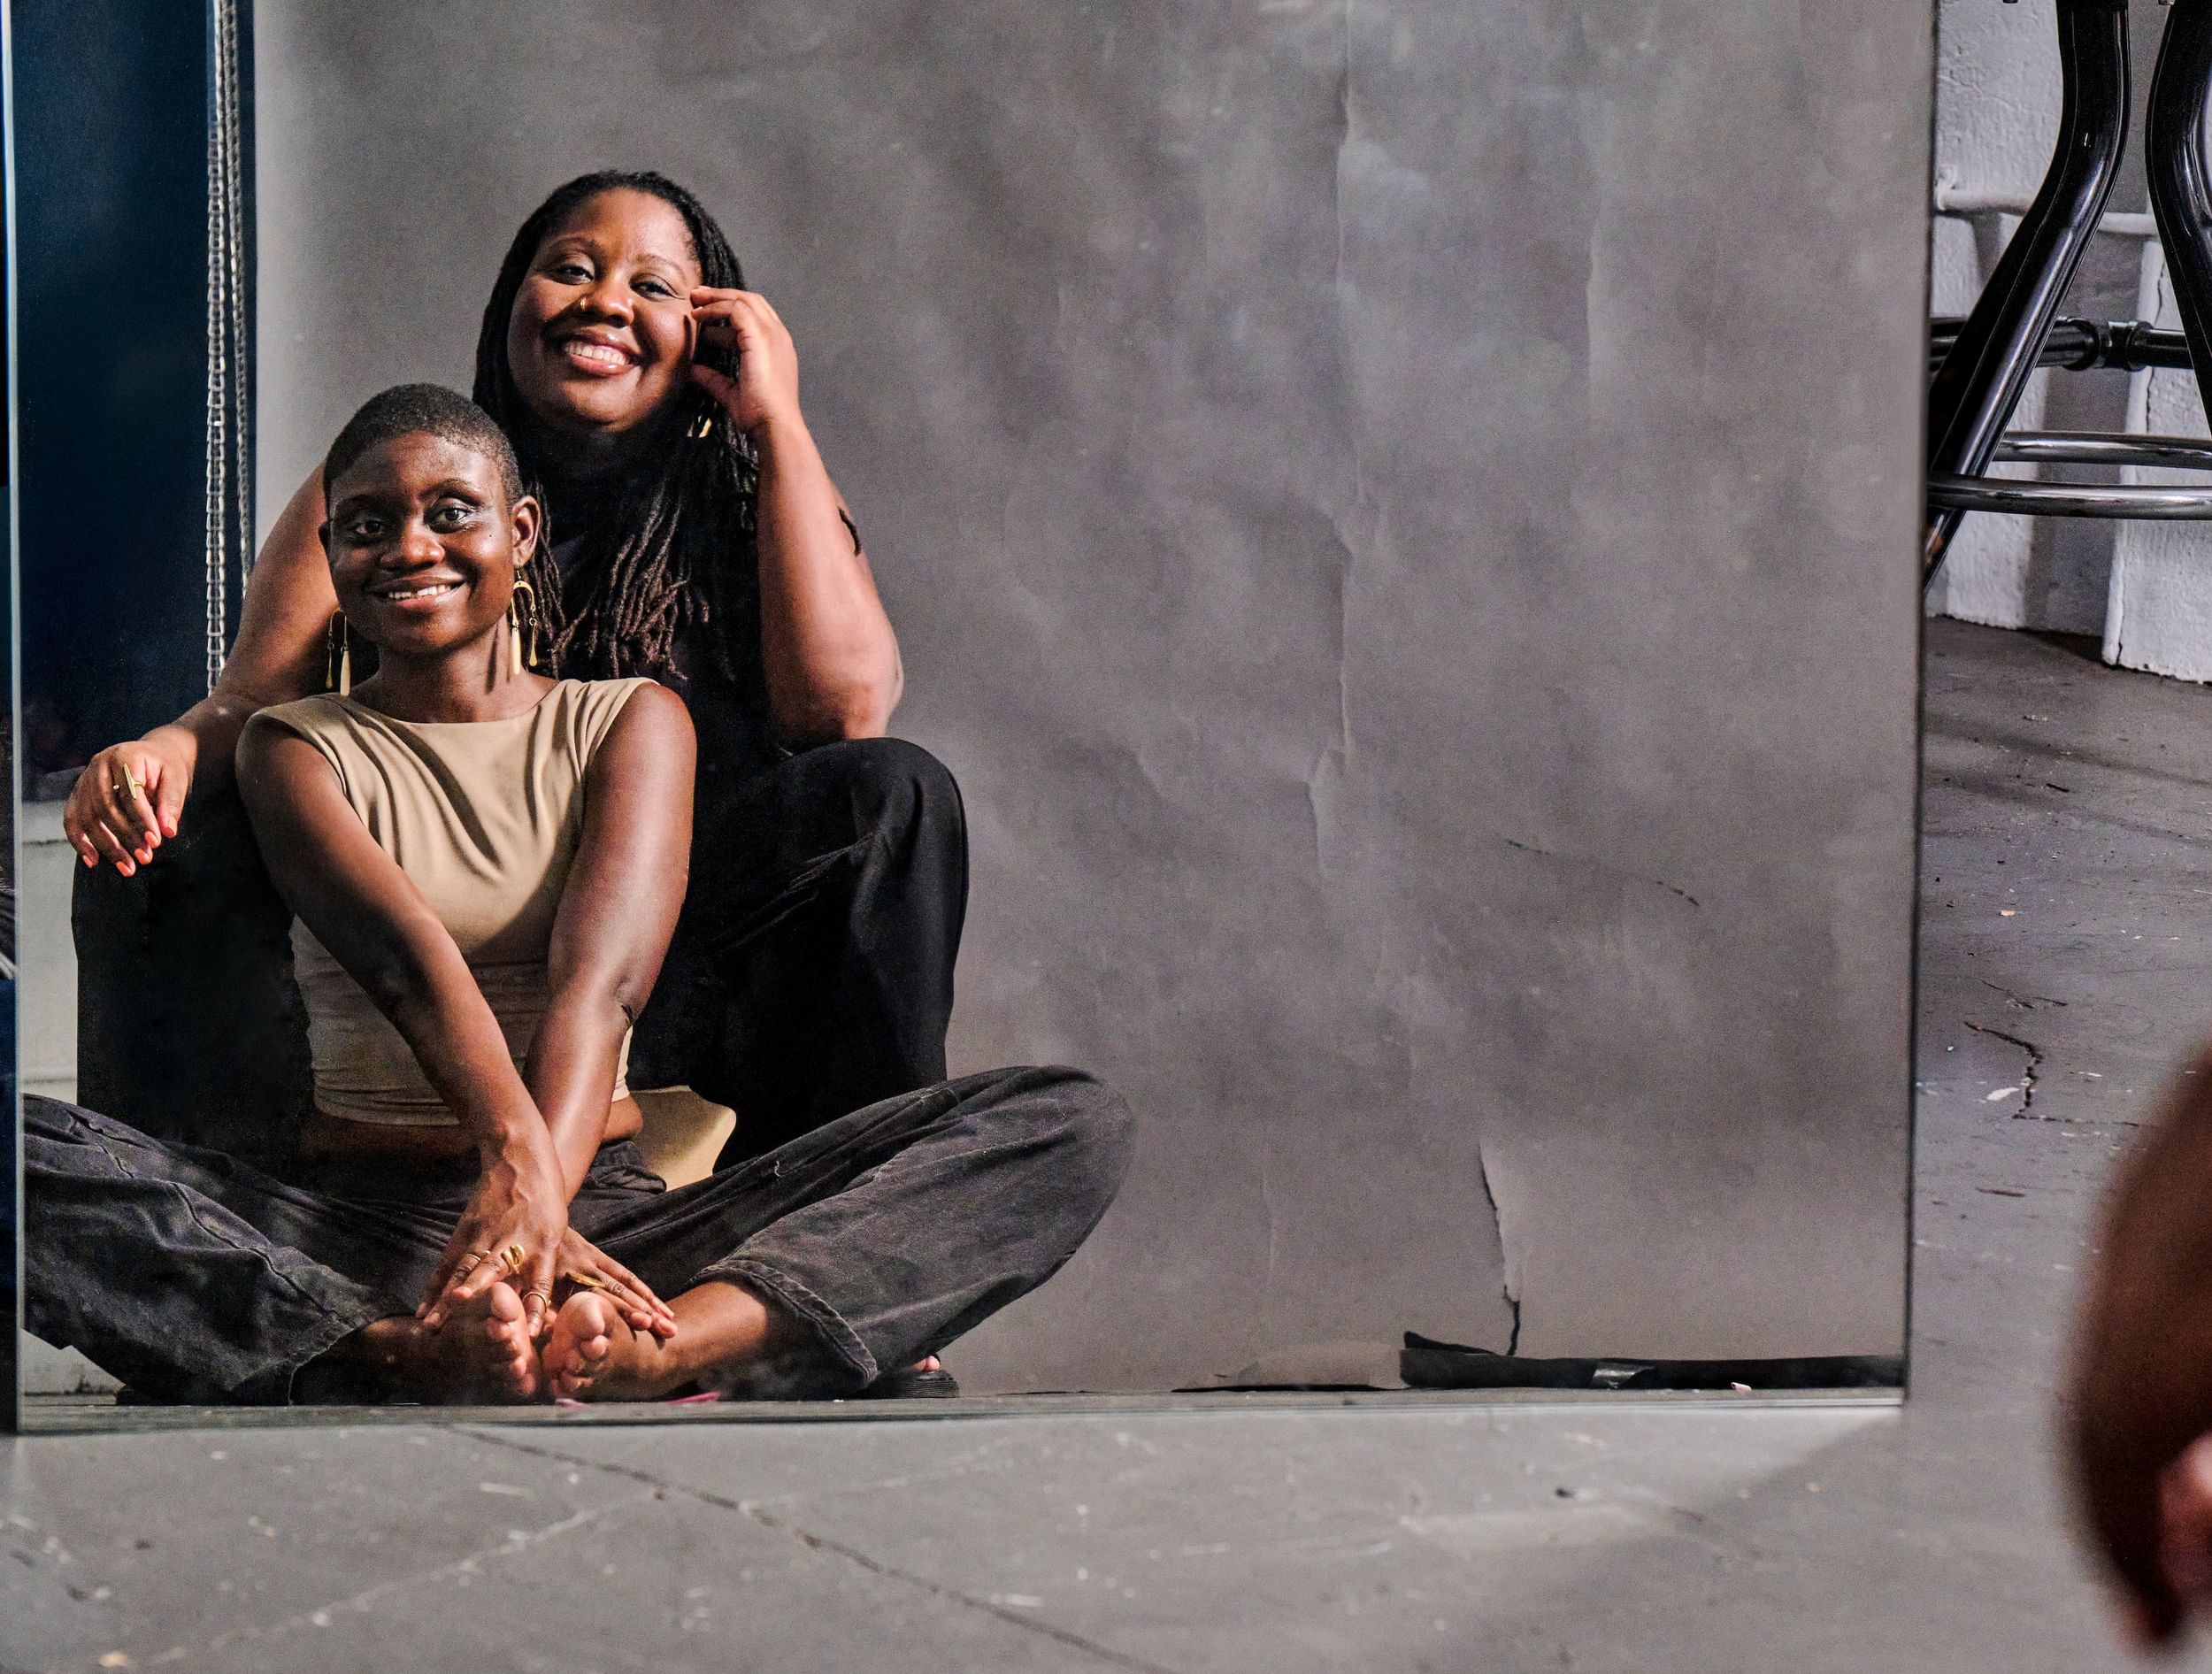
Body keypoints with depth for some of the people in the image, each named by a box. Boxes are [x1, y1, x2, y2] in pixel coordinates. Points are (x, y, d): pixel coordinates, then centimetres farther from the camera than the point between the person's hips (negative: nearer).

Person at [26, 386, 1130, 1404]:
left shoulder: (630, 722, 12)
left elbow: (601, 978, -9)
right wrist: (518, 1163, -34)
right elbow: (410, 962, -13)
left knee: (1069, 1124, -20)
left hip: (608, 1204, 1)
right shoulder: (295, 748, 10)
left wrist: (533, 1197, -29)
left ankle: (658, 1350, -47)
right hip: (357, 1222, -1)